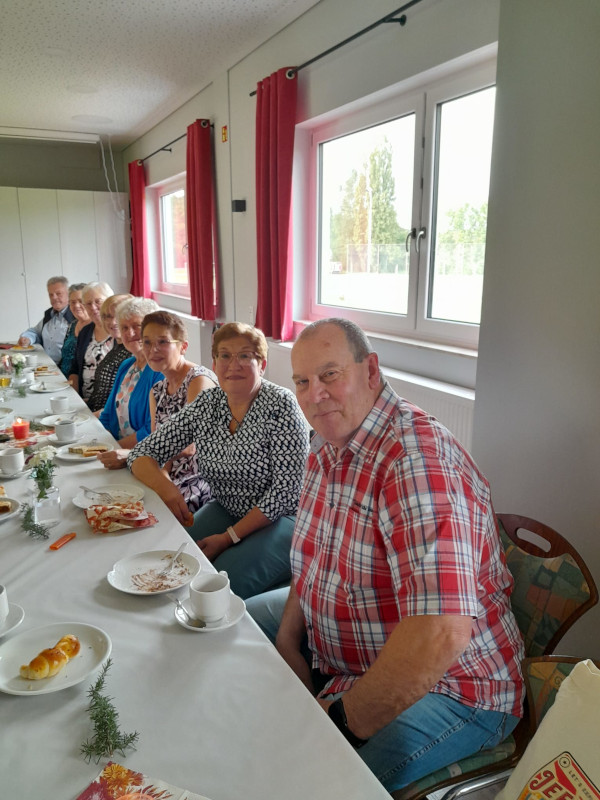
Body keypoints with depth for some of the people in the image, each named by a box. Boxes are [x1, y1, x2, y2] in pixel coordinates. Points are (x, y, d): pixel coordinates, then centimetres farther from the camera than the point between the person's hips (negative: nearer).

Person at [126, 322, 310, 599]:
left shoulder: (280, 406, -15)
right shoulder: (206, 404, 0)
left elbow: (286, 489, -17)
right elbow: (142, 453, 2)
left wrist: (230, 537, -19)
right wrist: (166, 488, -19)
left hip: (282, 517, -5)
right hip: (226, 511, 5)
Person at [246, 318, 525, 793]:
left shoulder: (417, 459, -31)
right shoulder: (327, 446, 1)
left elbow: (441, 635, -38)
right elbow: (313, 557, 13)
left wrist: (344, 721, -25)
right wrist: (287, 641, 0)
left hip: (449, 687, -8)